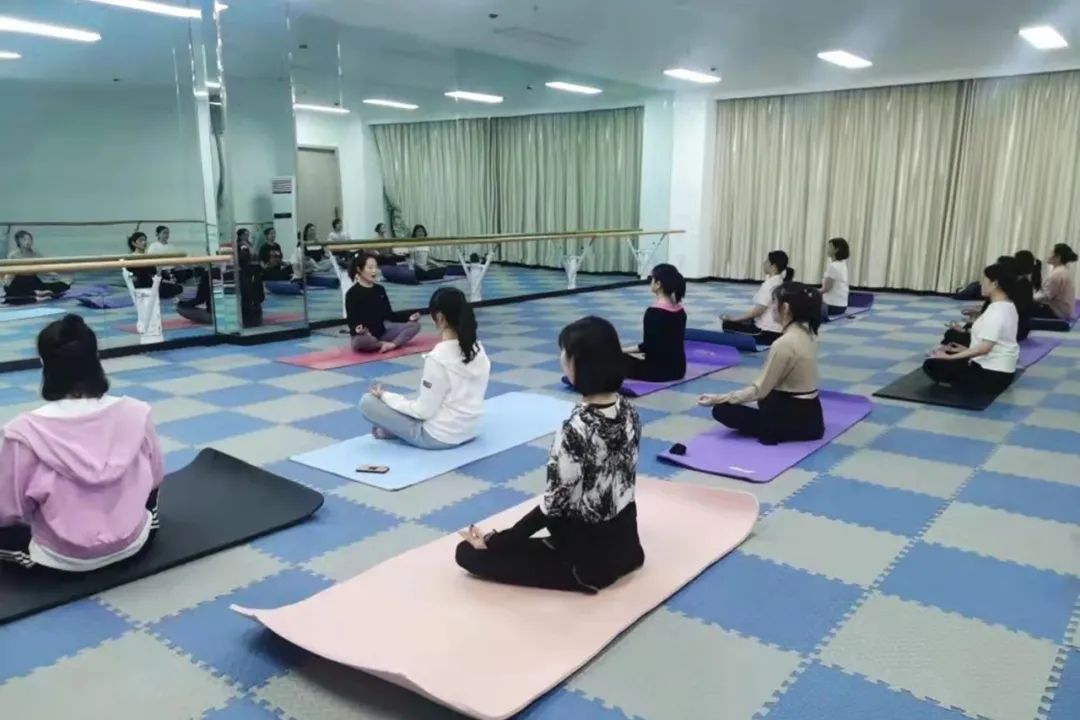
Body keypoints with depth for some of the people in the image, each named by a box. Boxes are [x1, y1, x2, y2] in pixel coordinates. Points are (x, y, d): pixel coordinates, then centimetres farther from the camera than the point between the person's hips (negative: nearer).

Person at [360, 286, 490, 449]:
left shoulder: (437, 358, -26)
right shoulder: (478, 349, -4)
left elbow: (424, 411, -19)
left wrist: (385, 395, -6)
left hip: (438, 436, -7)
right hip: (469, 431, 8)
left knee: (367, 402, -2)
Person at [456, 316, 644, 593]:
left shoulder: (576, 429, -30)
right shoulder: (629, 411, -6)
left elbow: (554, 504, -22)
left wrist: (493, 541, -9)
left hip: (586, 556, -7)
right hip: (625, 542, 8)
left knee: (468, 552, 0)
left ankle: (580, 576, 3)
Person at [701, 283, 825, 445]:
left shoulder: (784, 343, -24)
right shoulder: (807, 332, 1)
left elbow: (759, 390, -17)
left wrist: (718, 398, -11)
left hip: (795, 419, -9)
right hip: (810, 415, 9)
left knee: (722, 410, -4)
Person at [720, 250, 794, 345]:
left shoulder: (770, 284, -17)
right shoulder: (781, 282, 9)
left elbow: (758, 310, -19)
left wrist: (734, 319, -13)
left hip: (768, 332, -9)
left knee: (728, 325, -1)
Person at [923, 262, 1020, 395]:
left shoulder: (997, 311, -23)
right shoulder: (1008, 306, 9)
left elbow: (984, 348, -29)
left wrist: (949, 357, -26)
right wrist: (967, 350, 12)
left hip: (991, 375, -10)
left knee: (931, 365, -13)